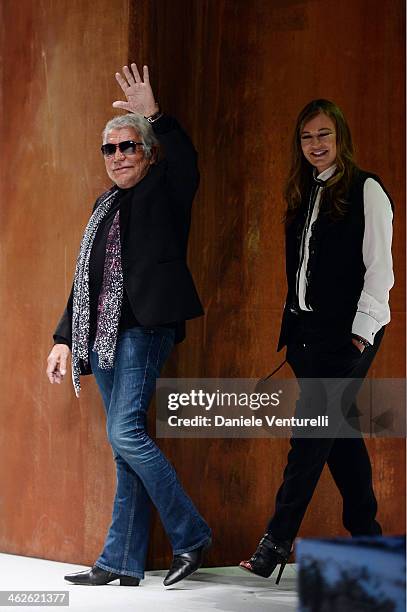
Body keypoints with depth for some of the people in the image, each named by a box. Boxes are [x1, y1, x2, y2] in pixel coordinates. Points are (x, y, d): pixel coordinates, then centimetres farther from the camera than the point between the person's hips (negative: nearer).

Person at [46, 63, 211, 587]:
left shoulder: (164, 190, 2)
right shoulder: (106, 205, 22)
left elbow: (185, 160, -23)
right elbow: (85, 278, 24)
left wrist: (154, 115, -33)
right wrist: (65, 338, 20)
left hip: (143, 328, -7)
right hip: (103, 334, 8)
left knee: (126, 434, -16)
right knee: (126, 446, 6)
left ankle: (190, 537, -4)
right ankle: (122, 562, 6)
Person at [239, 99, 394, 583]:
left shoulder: (366, 190, -5)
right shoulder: (304, 195, 16)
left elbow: (379, 267, -9)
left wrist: (361, 333, -15)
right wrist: (292, 330, 10)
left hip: (346, 333, -7)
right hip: (307, 332, 7)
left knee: (311, 433, -10)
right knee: (340, 433, 10)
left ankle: (277, 542, -9)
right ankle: (367, 534, 18)